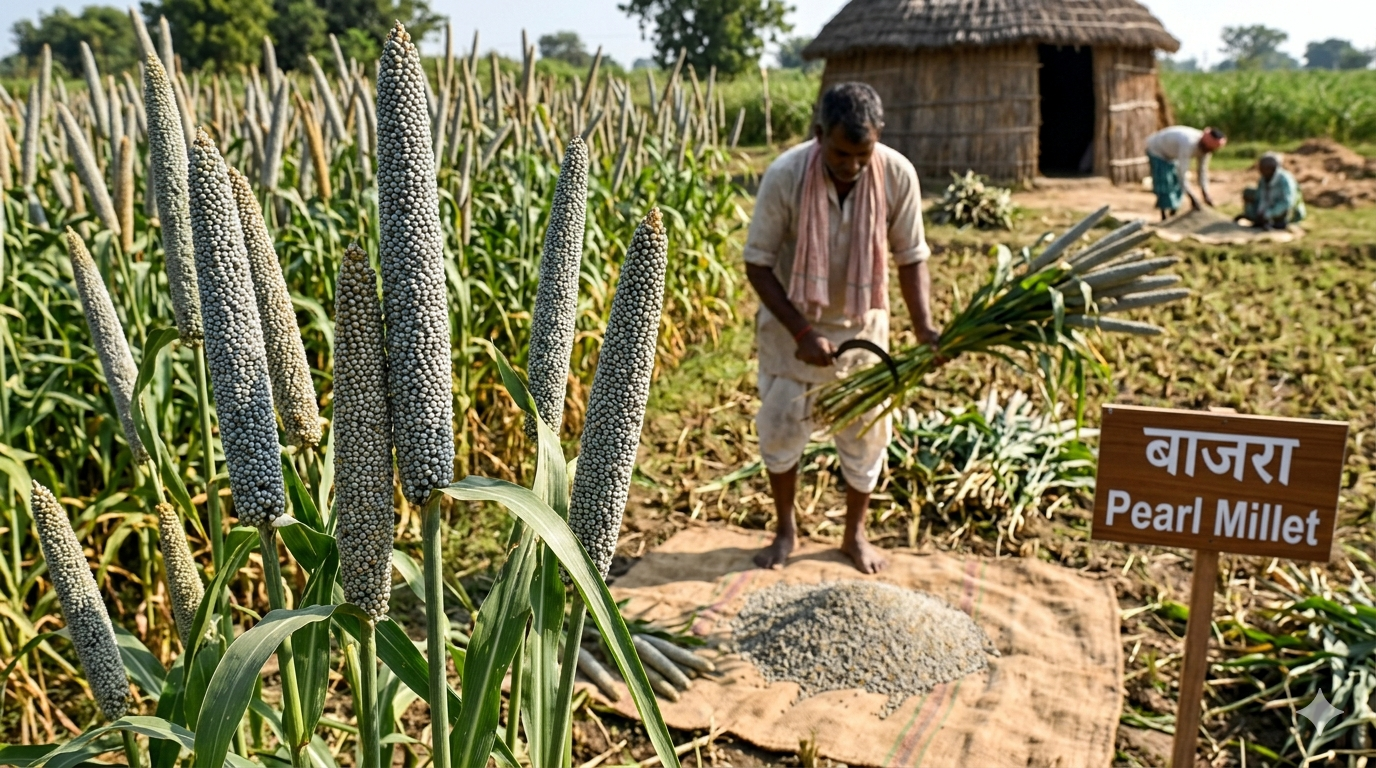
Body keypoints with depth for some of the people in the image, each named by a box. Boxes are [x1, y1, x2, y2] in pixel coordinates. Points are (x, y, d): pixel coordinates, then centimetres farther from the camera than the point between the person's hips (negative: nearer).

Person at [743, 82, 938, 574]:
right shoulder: (785, 176, -26)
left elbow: (911, 257, -9)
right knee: (781, 426, 6)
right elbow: (758, 263, -18)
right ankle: (785, 529, 28)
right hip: (792, 322, -1)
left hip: (862, 324, 1)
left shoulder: (898, 175, -20)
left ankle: (856, 533, 28)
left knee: (866, 430, 7)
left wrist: (924, 327, -22)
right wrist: (801, 332, -25)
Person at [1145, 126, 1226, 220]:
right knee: (1164, 186, -15)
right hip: (1157, 151, -8)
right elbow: (1182, 173, -41)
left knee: (1177, 184, 6)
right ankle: (1164, 218, -11)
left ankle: (1173, 216, 13)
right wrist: (1192, 197, -41)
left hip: (1170, 154, 8)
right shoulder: (1189, 143, -41)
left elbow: (1202, 171, -8)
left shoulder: (1205, 147, -16)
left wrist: (1206, 195, -13)